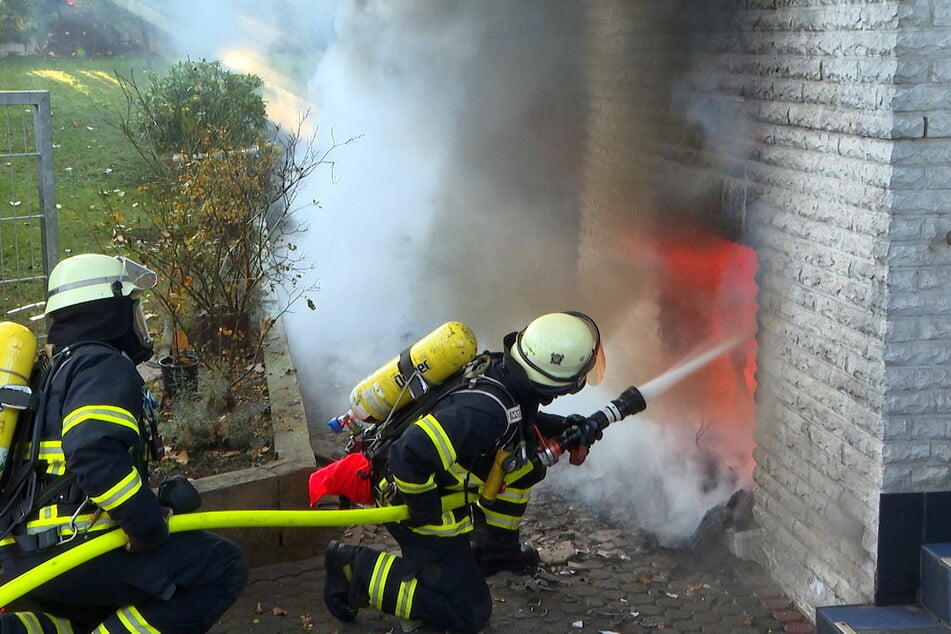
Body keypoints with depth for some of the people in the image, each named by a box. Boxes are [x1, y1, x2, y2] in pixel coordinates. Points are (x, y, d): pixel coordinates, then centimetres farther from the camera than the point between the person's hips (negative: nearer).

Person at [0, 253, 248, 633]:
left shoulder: (62, 370, 23)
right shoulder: (104, 366, -9)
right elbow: (94, 454, -27)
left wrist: (162, 503, 17)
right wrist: (149, 524, -19)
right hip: (72, 552, -10)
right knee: (224, 568, -10)